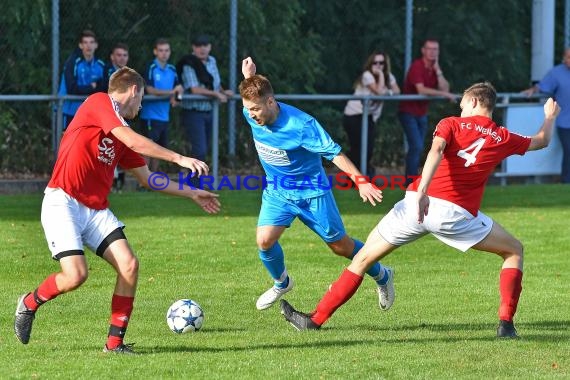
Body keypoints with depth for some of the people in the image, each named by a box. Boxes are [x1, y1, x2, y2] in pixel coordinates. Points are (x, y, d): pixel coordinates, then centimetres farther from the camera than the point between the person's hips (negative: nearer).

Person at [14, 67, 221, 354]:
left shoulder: (122, 138, 17)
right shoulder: (99, 102, -6)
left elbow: (147, 178, 27)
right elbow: (132, 141, -19)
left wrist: (192, 193, 29)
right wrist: (179, 159, -20)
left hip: (96, 209, 8)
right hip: (63, 202, -8)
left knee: (129, 265, -10)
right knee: (76, 274, -20)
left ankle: (115, 342, 1)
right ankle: (29, 304, 11)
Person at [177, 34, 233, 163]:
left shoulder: (212, 61, 11)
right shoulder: (189, 65, -13)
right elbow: (195, 89, -20)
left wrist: (223, 92, 2)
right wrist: (216, 94, -15)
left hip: (209, 112, 8)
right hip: (194, 113, -8)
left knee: (204, 149, 11)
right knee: (200, 149, -15)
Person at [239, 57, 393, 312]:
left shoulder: (301, 125, -30)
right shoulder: (251, 115, -13)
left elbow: (334, 153, -23)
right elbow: (253, 92, 13)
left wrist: (361, 181, -30)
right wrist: (249, 78, -9)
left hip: (312, 192, -4)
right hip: (277, 192, 4)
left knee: (340, 246, 6)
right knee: (264, 240, -16)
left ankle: (381, 275, 33)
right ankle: (281, 283, 14)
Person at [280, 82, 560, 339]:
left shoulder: (451, 124, 10)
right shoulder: (503, 138, 15)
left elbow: (436, 150, -12)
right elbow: (541, 141, 34)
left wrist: (422, 191, -25)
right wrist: (550, 117, 55)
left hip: (418, 203, 0)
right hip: (457, 212, 0)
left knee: (364, 258, 15)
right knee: (514, 252, 21)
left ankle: (316, 319, 16)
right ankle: (506, 323, 8)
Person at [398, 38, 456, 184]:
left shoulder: (435, 68, 6)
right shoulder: (417, 66, -17)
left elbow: (445, 89, -5)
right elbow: (421, 90, -29)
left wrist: (438, 71, -15)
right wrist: (444, 94, -27)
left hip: (422, 113, 8)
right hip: (408, 112, -8)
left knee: (418, 148, 9)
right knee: (416, 146, -16)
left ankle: (411, 179, 16)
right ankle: (410, 182, -13)